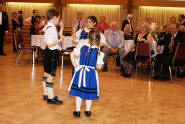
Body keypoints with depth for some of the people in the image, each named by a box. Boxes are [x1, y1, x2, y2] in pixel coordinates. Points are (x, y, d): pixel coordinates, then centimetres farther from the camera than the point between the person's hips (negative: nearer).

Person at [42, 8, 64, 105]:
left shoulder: (50, 27, 11)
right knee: (50, 75, -5)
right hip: (52, 53, -11)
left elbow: (58, 37, 15)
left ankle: (46, 94, 28)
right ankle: (51, 98, 1)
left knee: (46, 74, 17)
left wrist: (61, 29, 14)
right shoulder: (51, 28, -19)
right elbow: (50, 44, -24)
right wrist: (60, 40, -16)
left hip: (49, 53, 11)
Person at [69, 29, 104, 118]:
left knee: (78, 92, 12)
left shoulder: (82, 46, -5)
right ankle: (88, 111, 27)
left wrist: (75, 65, 3)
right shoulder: (98, 52, -10)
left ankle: (77, 111, 18)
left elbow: (72, 54, -3)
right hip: (91, 73, -1)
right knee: (89, 93, 15)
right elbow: (99, 67, -11)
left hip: (80, 71, 1)